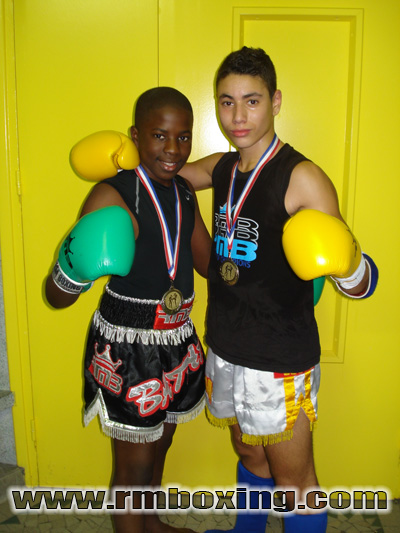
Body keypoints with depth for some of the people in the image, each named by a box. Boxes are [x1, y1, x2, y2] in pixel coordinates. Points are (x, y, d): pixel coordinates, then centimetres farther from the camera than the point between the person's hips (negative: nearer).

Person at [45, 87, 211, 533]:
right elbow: (56, 297, -21)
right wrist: (74, 272, -43)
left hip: (176, 341, 7)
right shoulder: (113, 196, -20)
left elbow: (210, 262, 15)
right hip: (127, 348, -7)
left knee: (159, 446, 26)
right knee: (134, 463, 10)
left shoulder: (184, 193, 3)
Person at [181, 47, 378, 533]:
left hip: (280, 362, -6)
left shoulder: (301, 178, -17)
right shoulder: (221, 168, 2)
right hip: (226, 351, 6)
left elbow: (361, 285, -17)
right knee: (251, 459, 27)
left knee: (294, 484, 10)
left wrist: (347, 264, -40)